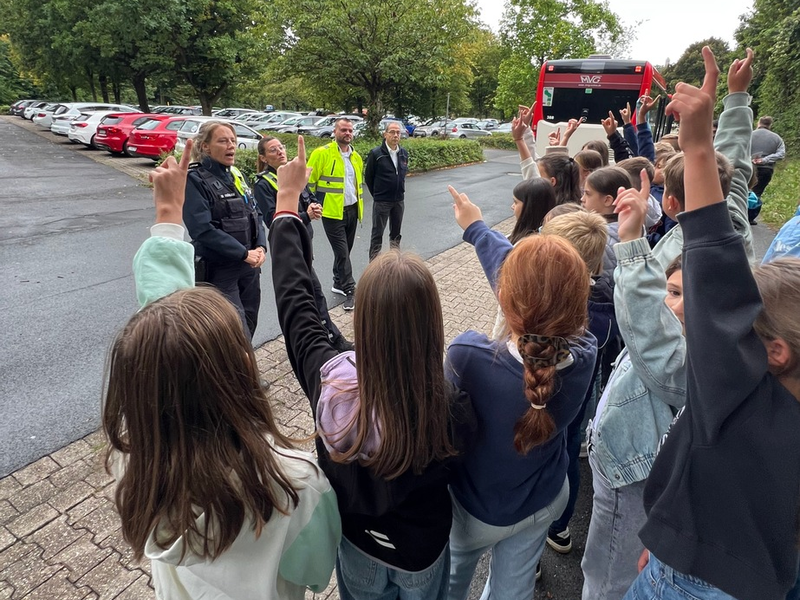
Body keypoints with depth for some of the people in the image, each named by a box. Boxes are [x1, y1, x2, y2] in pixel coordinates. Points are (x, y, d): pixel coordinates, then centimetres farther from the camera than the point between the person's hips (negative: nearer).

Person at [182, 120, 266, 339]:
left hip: (249, 267, 7)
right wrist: (244, 253, -19)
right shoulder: (195, 179, -11)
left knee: (249, 327, 16)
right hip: (217, 270, -7)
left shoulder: (236, 175, 10)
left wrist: (261, 247, -6)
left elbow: (255, 214, 12)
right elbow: (202, 229, -20)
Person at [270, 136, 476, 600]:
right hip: (423, 550, -1)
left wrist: (287, 200, -12)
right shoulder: (454, 408, -39)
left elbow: (294, 298, -22)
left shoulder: (331, 384, -38)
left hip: (357, 544, 1)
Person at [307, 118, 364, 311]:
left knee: (345, 250, 14)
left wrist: (360, 203, 21)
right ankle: (350, 290, 3)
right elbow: (309, 181, -8)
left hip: (352, 210, 7)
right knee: (342, 252, -6)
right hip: (332, 212, -6)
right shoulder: (322, 153, -9)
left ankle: (338, 283, 30)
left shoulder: (356, 157, 12)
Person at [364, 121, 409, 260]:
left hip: (399, 200, 5)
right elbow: (368, 177, -3)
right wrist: (376, 194, 4)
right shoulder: (375, 153, -11)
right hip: (381, 202, -4)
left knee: (396, 233, 15)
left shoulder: (404, 153, 3)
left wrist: (400, 191, 14)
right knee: (377, 234, 2)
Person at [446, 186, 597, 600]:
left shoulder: (469, 356, -42)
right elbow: (536, 286, -12)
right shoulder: (585, 355, -26)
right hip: (544, 501, 3)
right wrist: (477, 229, 1)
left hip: (478, 505, -3)